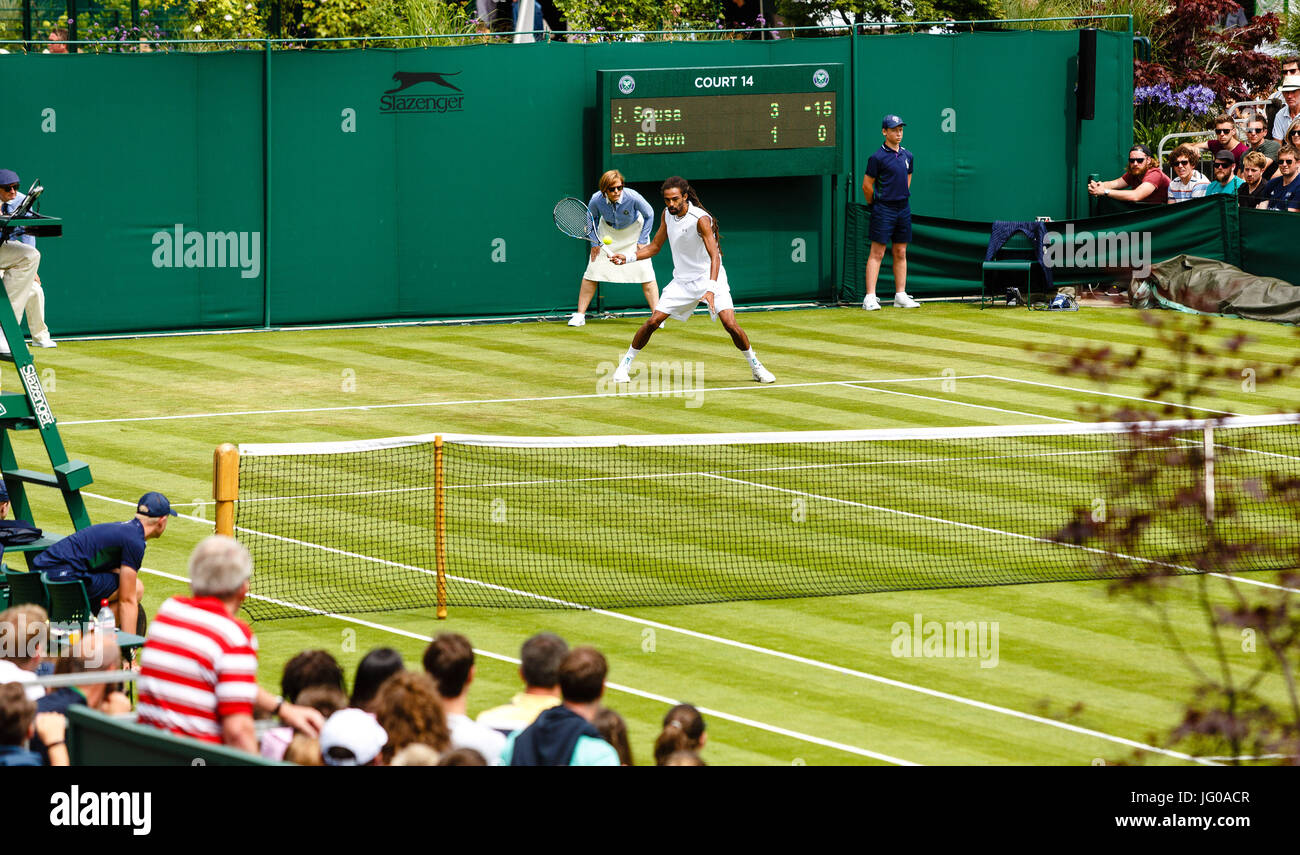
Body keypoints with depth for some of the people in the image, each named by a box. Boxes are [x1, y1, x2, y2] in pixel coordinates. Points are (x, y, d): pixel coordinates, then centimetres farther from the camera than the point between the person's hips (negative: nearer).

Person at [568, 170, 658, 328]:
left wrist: (642, 241, -14)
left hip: (633, 230, -2)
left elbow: (649, 215, -14)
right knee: (592, 272, -4)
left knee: (645, 272, -13)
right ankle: (580, 315, 5)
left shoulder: (633, 197, -33)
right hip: (608, 231, 2)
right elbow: (591, 218, -3)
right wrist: (595, 242, -6)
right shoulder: (596, 200, -27)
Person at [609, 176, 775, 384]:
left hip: (709, 279, -5)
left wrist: (711, 289, -40)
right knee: (653, 321, -7)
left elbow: (714, 256, -28)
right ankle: (624, 365, 7)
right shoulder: (667, 215, 0)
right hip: (682, 281, 5)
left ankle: (756, 367, 0)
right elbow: (655, 247, 13)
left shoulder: (701, 219, -21)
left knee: (730, 324, -19)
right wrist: (628, 258, -2)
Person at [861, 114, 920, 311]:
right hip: (883, 211, -6)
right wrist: (874, 204, 4)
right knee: (877, 253, -7)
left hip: (903, 208, 6)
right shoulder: (877, 157, -10)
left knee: (901, 253, 9)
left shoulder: (907, 155, 9)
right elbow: (867, 186, -6)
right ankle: (870, 298, -9)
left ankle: (901, 296, 13)